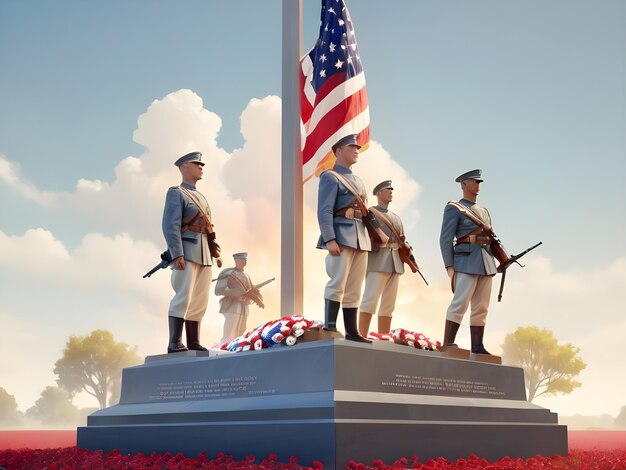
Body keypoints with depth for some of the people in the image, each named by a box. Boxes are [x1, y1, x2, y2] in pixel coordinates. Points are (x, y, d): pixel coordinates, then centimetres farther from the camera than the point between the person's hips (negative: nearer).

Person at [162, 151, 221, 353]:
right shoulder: (176, 193, -1)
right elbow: (171, 226, -11)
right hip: (187, 252, -8)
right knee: (183, 297, -15)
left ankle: (194, 343, 8)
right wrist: (177, 254, -21)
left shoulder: (201, 197, 24)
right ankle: (175, 343, -15)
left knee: (200, 301, 6)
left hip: (204, 254, 8)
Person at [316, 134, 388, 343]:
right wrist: (329, 239, -22)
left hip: (361, 238, 8)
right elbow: (324, 211, -12)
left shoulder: (358, 181, 23)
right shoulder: (330, 177, -2)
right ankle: (329, 329, -13)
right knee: (337, 284, -13)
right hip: (342, 236, -8)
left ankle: (352, 332, 9)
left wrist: (379, 230, 10)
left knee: (354, 290, 6)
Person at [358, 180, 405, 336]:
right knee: (370, 300, -14)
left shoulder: (396, 218, 26)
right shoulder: (369, 212, 6)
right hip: (377, 262, -7)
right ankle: (362, 338, -18)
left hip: (395, 264, 7)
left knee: (388, 305, 4)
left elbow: (403, 242, 24)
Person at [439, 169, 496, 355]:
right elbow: (445, 239, -4)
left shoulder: (484, 211, 24)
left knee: (481, 308, 5)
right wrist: (449, 266, -13)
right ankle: (447, 345, -16)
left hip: (486, 263, 7)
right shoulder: (454, 208, 3)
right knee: (460, 303, -15)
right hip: (467, 261, -7)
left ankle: (477, 347, 7)